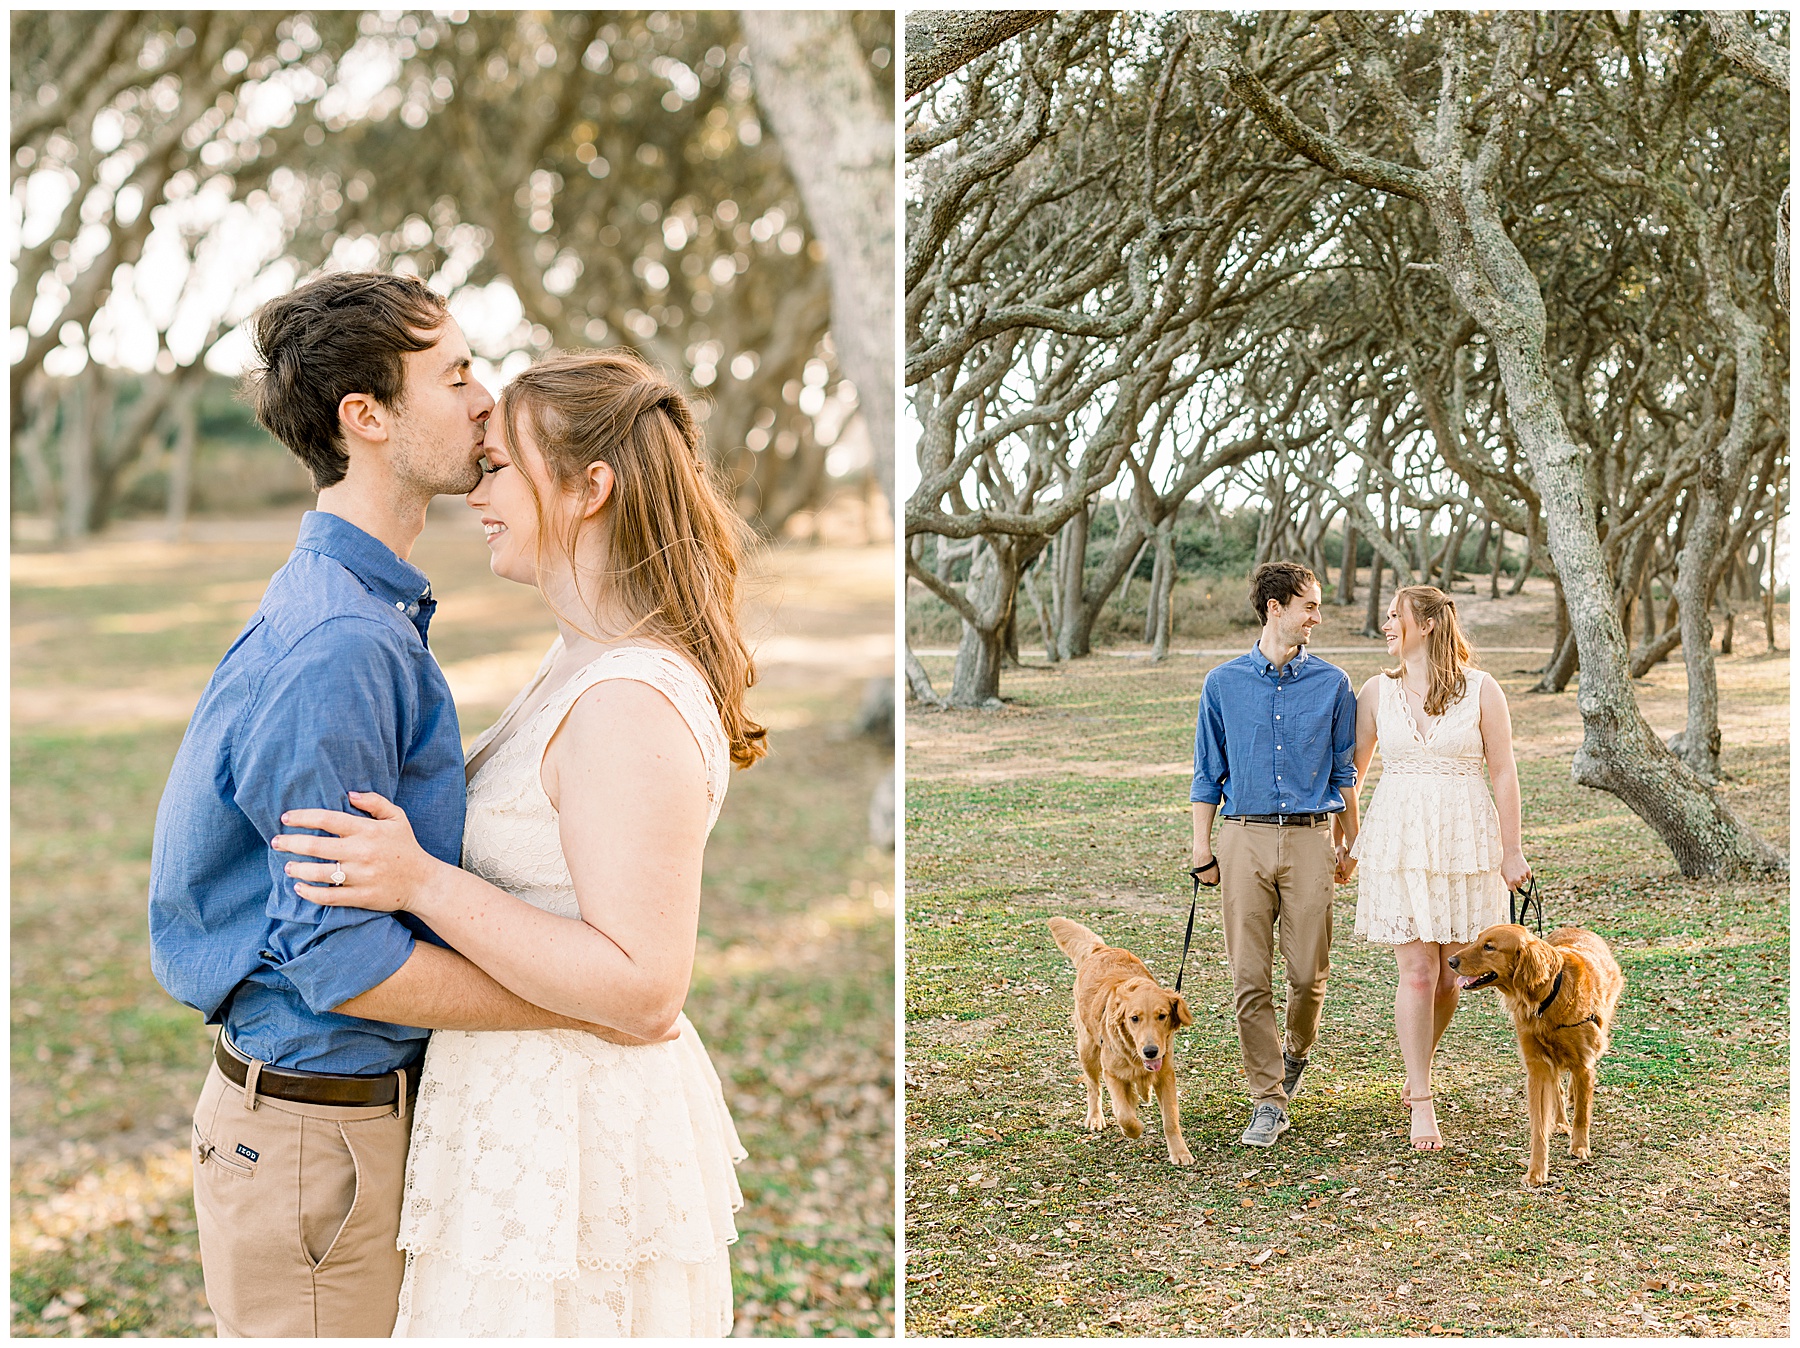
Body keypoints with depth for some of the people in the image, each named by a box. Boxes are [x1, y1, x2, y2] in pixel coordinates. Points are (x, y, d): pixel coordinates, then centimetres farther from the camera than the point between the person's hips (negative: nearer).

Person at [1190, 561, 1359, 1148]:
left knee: (1308, 972, 1)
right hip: (1245, 840, 0)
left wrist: (1348, 842, 11)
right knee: (1250, 979, -3)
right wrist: (1201, 846, 6)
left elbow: (1343, 771, 12)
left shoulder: (1331, 683, 6)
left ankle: (1295, 1052, 32)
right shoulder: (1223, 683, 5)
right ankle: (1268, 1100, 7)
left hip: (1310, 840, 0)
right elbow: (1208, 773, 10)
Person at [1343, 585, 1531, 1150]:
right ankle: (1422, 1104, 2)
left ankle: (1416, 1070, 32)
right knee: (1417, 971, -5)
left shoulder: (1480, 689, -1)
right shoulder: (1377, 690, 5)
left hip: (1465, 841, 0)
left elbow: (1503, 772, 1)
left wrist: (1512, 849, -1)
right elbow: (1350, 768, 13)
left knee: (1449, 976, 6)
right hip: (1399, 841, 1)